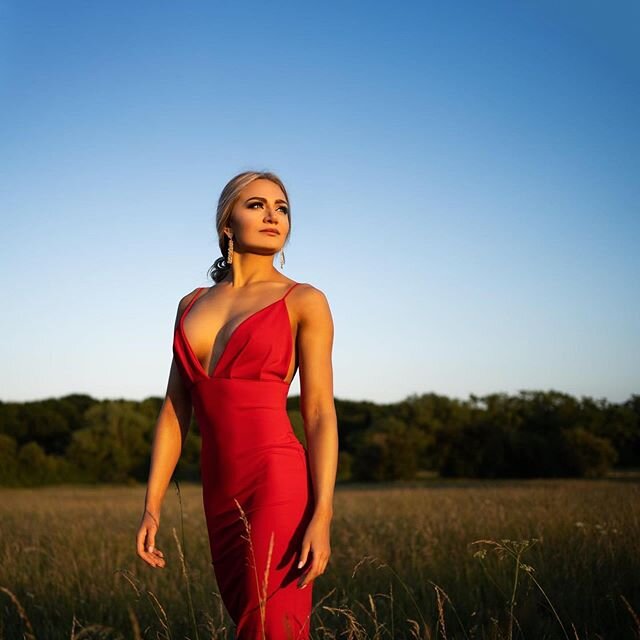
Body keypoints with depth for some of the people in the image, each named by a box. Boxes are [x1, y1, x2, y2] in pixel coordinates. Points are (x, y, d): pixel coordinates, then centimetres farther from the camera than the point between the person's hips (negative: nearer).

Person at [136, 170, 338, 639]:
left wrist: (322, 517, -16)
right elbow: (175, 412, 13)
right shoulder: (193, 305, 14)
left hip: (279, 487, -6)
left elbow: (321, 413, -7)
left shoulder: (304, 302, -1)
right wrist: (152, 508, 7)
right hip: (222, 495, 6)